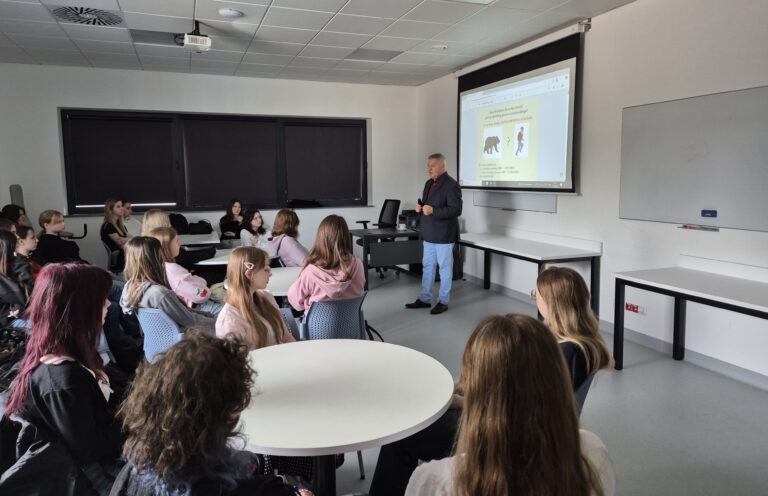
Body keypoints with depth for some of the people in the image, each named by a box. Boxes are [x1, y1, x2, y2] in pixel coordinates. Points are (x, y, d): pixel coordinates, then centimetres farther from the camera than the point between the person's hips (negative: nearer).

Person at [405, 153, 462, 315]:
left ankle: (443, 301, 15)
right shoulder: (429, 183, 12)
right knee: (427, 267, 14)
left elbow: (456, 210, -21)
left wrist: (433, 210, -27)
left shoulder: (451, 185, -14)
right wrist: (420, 207, -1)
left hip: (443, 235, -8)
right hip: (429, 234, 8)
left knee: (445, 268, 4)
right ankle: (425, 299, 24)